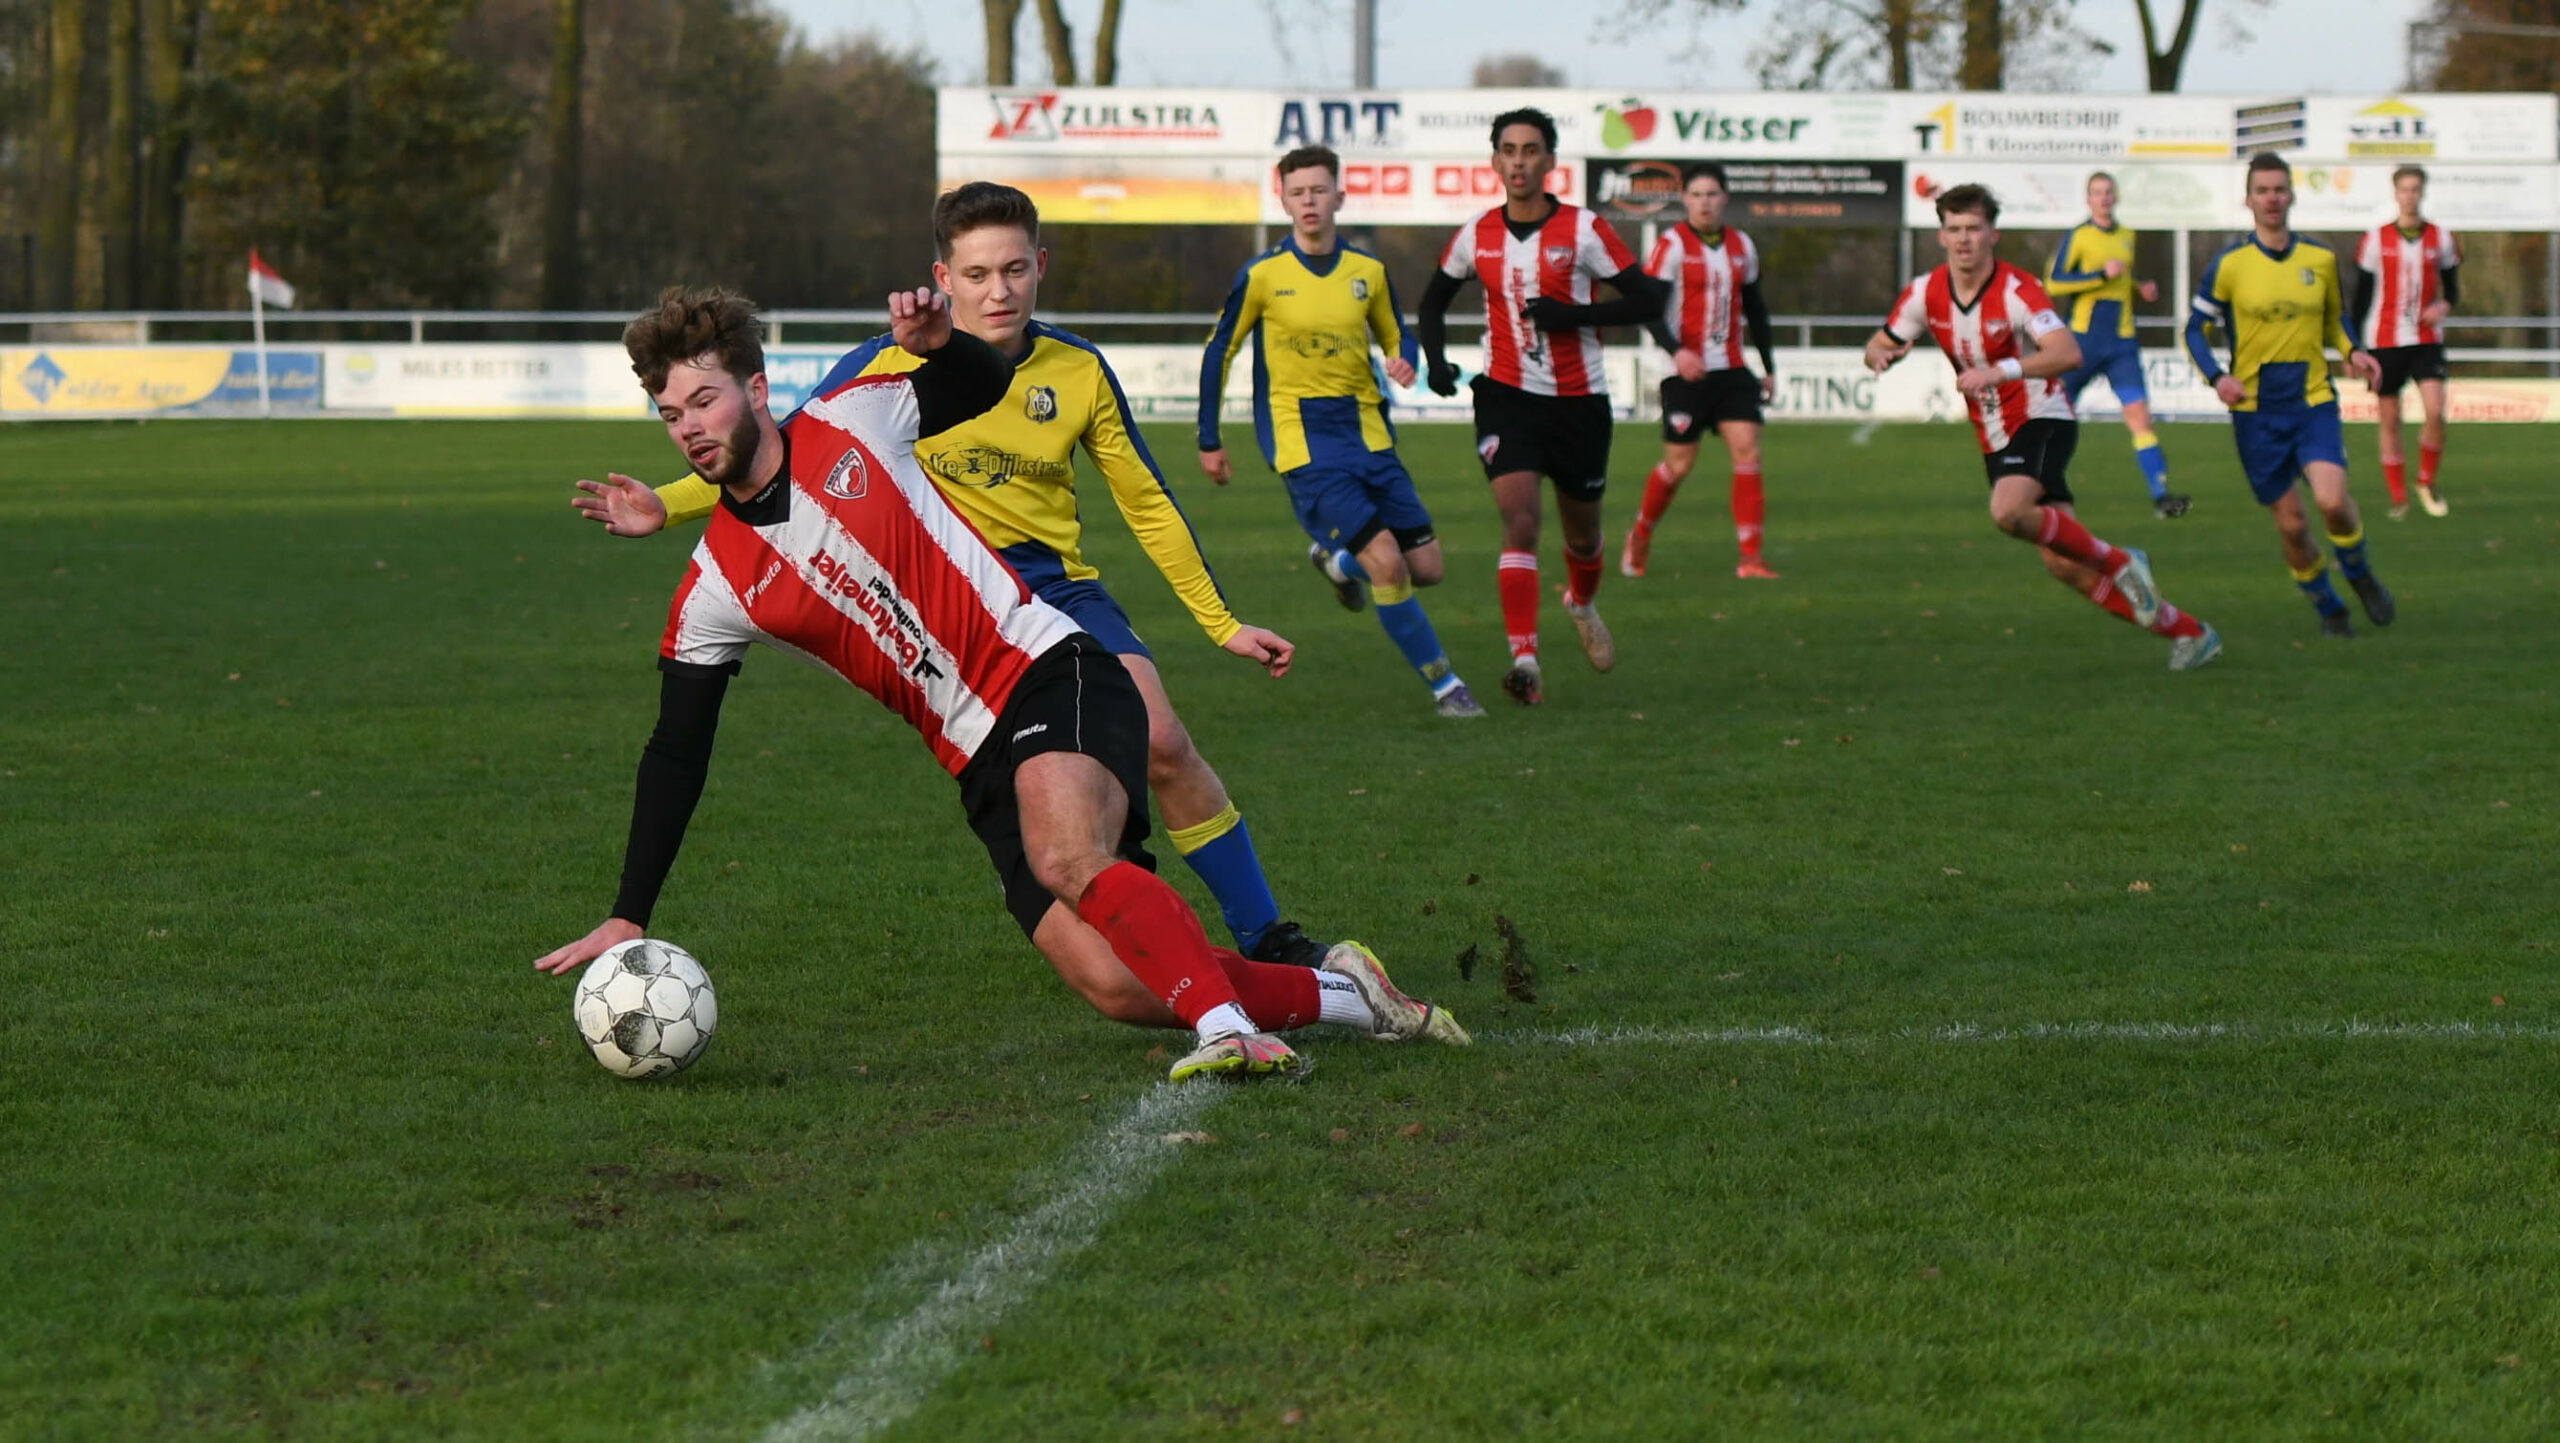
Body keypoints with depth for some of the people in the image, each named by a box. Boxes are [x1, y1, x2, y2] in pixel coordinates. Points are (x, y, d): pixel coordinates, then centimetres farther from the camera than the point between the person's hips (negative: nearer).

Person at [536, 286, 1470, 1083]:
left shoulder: (852, 421, -1)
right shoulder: (715, 592, 1)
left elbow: (991, 387, 17)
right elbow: (677, 756, 5)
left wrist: (939, 342, -6)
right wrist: (629, 917, 1)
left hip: (1051, 671, -2)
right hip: (981, 756, 2)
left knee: (1068, 861, -35)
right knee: (1114, 987, -12)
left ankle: (1228, 1025, -36)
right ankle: (1346, 994, 4)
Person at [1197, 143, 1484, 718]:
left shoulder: (1368, 271, 4)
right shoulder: (1262, 275, -6)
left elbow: (1395, 336, 17)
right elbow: (1218, 353, 4)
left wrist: (1403, 361, -8)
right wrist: (1209, 441, 7)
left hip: (1367, 432, 5)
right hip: (1302, 440, -5)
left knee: (1427, 567, 3)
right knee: (1387, 561, -17)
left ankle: (1337, 558, 34)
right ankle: (1444, 685, -3)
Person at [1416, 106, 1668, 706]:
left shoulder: (1583, 230, -9)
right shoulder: (1477, 235, 0)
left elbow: (1648, 301, -10)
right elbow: (1434, 300, 18)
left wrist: (1574, 315, -21)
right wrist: (1435, 359, 0)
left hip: (1579, 400, 0)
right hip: (1506, 394, 0)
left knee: (1583, 534, 15)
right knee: (1520, 520, -19)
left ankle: (1582, 604, 49)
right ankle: (1525, 658, -26)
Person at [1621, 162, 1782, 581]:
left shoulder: (1742, 246, 11)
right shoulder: (1672, 244, -6)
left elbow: (1754, 309, 21)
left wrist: (1769, 367, 21)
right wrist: (1677, 351, -28)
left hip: (1731, 370, 4)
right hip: (1687, 372, -4)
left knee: (1747, 451, -10)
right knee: (1679, 465, 0)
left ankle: (1751, 558, -11)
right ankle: (1640, 537, 26)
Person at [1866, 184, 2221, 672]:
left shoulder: (2017, 290, -18)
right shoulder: (1926, 293, 0)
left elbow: (2067, 352, -31)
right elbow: (1879, 344, 11)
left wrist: (1999, 372, -42)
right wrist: (1881, 355, -14)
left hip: (2042, 419, -6)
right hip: (1996, 440, 6)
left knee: (2008, 511, -34)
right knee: (2064, 566, 0)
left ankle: (2119, 562, -12)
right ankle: (2188, 633, 11)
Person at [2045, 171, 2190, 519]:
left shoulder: (2126, 237, 14)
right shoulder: (2078, 236, -5)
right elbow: (2053, 283, -13)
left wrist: (2140, 288, 10)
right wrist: (2102, 274, -19)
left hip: (2122, 343, 4)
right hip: (2084, 339, -4)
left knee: (2139, 413, -10)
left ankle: (2160, 494, -18)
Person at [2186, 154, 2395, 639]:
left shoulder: (2320, 259, 5)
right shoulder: (2229, 264, -3)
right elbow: (2194, 329, 2)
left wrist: (2351, 350, 0)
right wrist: (2218, 377, -15)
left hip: (2313, 401, 1)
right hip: (2256, 409, -1)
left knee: (2332, 498, -21)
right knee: (2291, 523, 0)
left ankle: (2360, 574, 8)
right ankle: (2328, 608, 23)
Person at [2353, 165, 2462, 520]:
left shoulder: (2440, 238, 5)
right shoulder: (2376, 240, 2)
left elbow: (2452, 287, 14)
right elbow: (2362, 294, 6)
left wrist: (2445, 306, -10)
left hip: (2426, 340, 0)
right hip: (2384, 340, 0)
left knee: (2434, 412, -17)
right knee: (2389, 421, 1)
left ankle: (2427, 481, 4)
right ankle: (2398, 497, 12)